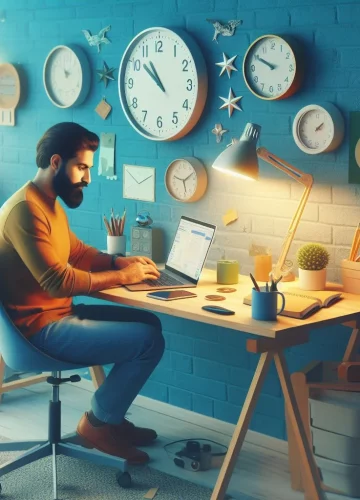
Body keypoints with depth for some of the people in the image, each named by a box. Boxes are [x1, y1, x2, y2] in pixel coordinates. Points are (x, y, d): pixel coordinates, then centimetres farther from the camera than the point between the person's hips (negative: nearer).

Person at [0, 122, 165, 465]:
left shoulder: (50, 204, 13)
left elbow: (77, 252, 22)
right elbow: (59, 281, -26)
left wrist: (120, 261, 4)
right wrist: (122, 276, -17)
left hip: (59, 314, 11)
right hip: (41, 327, -11)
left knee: (149, 323, 12)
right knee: (149, 341, -15)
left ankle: (109, 415, 18)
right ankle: (98, 423, 3)